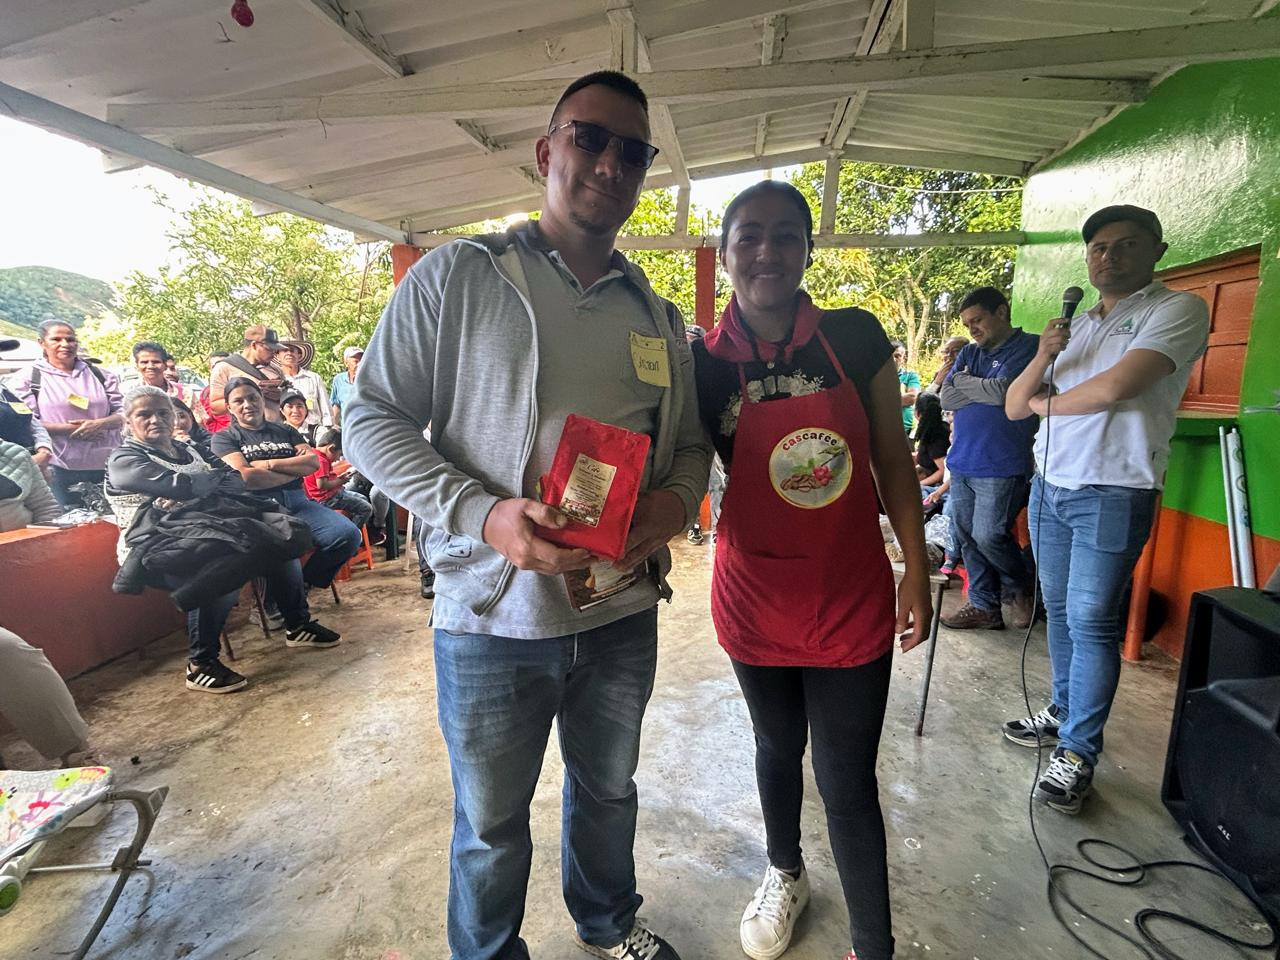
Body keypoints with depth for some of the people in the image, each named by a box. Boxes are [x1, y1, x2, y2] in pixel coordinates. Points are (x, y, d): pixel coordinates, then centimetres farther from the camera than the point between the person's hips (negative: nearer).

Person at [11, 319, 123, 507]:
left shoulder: (100, 375, 11)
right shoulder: (30, 378, 5)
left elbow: (124, 412, 7)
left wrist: (101, 424, -13)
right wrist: (68, 429, -14)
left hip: (106, 467, 2)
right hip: (59, 469, -2)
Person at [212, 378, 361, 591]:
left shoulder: (285, 430, 24)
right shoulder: (224, 437, 13)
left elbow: (314, 462, 7)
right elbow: (244, 476, -5)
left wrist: (269, 464, -2)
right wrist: (295, 469, 1)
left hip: (297, 501, 4)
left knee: (348, 535, -24)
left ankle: (304, 583, 1)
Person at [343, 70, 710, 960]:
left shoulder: (657, 315, 7)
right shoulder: (457, 274, -6)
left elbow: (690, 440, 11)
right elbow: (373, 416, -8)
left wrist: (678, 499, -12)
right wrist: (483, 514, -23)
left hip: (624, 614, 5)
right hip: (494, 617, -4)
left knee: (609, 788, 27)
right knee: (491, 823, 19)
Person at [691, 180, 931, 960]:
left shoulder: (856, 338, -7)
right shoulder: (703, 364, -9)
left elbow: (893, 461, -1)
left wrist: (917, 571, 1)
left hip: (853, 602, -1)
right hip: (755, 603, 1)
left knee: (849, 785, 7)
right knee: (777, 748, 23)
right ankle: (785, 873, 53)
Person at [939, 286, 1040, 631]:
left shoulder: (1029, 346, -3)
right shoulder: (969, 353, 16)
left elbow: (1004, 391, -17)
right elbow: (946, 399, 5)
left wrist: (964, 382, -1)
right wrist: (986, 390, -8)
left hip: (1001, 464, -6)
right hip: (962, 460, 7)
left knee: (988, 536, -7)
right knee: (967, 537, 8)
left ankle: (1023, 588, 22)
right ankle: (983, 605, 21)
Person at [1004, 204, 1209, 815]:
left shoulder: (1177, 310, -4)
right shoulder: (1073, 325, 14)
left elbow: (1114, 387, -20)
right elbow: (1014, 407, 9)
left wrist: (1045, 402, -2)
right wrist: (1041, 359, -10)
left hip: (1112, 495, -6)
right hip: (1050, 486, 6)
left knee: (1090, 623, -2)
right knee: (1059, 611, 14)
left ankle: (1078, 753, 9)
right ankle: (1063, 712, 30)